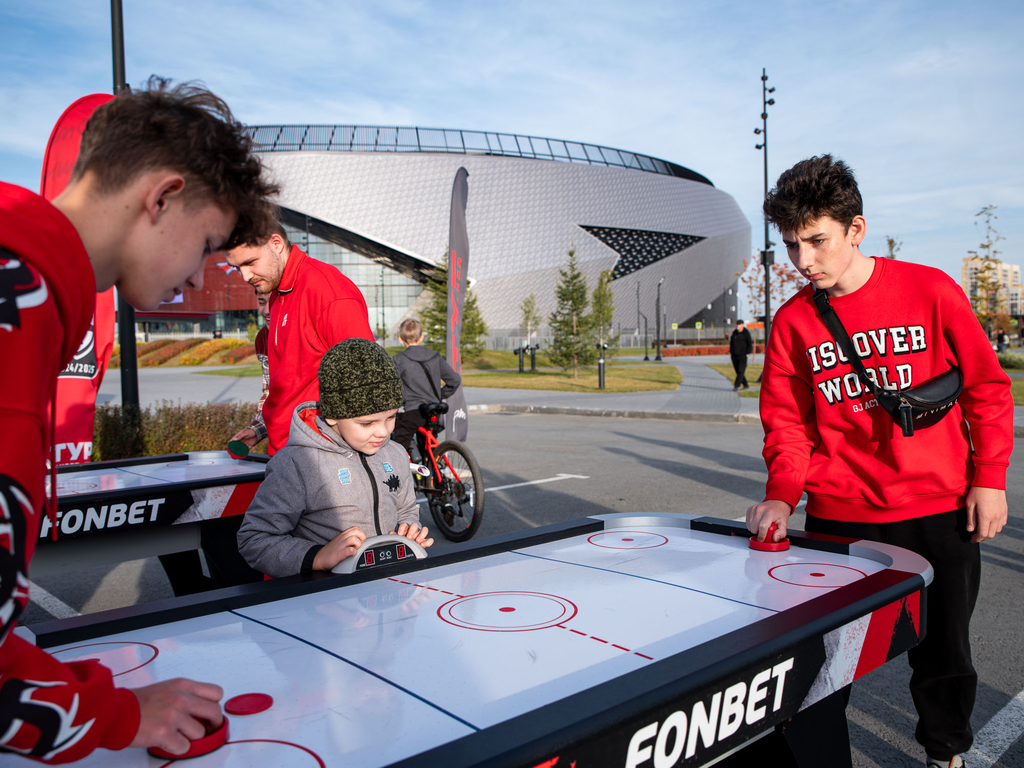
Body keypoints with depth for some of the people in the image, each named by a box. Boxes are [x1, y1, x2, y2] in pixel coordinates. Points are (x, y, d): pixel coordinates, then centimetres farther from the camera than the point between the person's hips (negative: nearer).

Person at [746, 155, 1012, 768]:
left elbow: (987, 387, 2)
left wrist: (990, 479, -1)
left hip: (939, 510, 0)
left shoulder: (930, 290, -6)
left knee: (944, 649, 15)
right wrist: (783, 494, -13)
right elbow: (787, 420, 1)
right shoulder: (792, 322, -2)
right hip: (839, 515, 0)